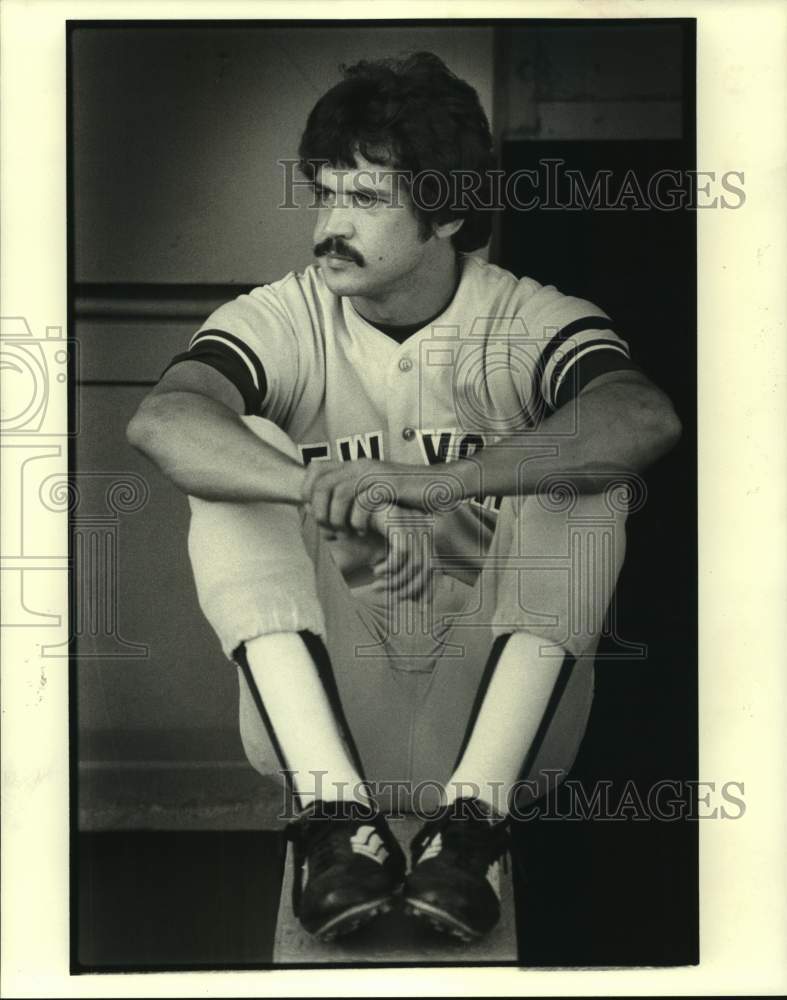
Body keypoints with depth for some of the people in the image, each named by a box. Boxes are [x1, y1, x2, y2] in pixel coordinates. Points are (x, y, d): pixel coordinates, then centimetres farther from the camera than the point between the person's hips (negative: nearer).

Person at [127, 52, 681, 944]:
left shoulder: (528, 324, -6)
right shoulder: (284, 320, -3)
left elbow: (645, 418, -29)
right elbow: (160, 420, -25)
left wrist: (436, 479, -43)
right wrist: (324, 492, -43)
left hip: (497, 705, 0)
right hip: (320, 710, 1)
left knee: (578, 471, -21)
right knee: (243, 454, -19)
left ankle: (472, 815, -30)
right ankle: (336, 813, -30)